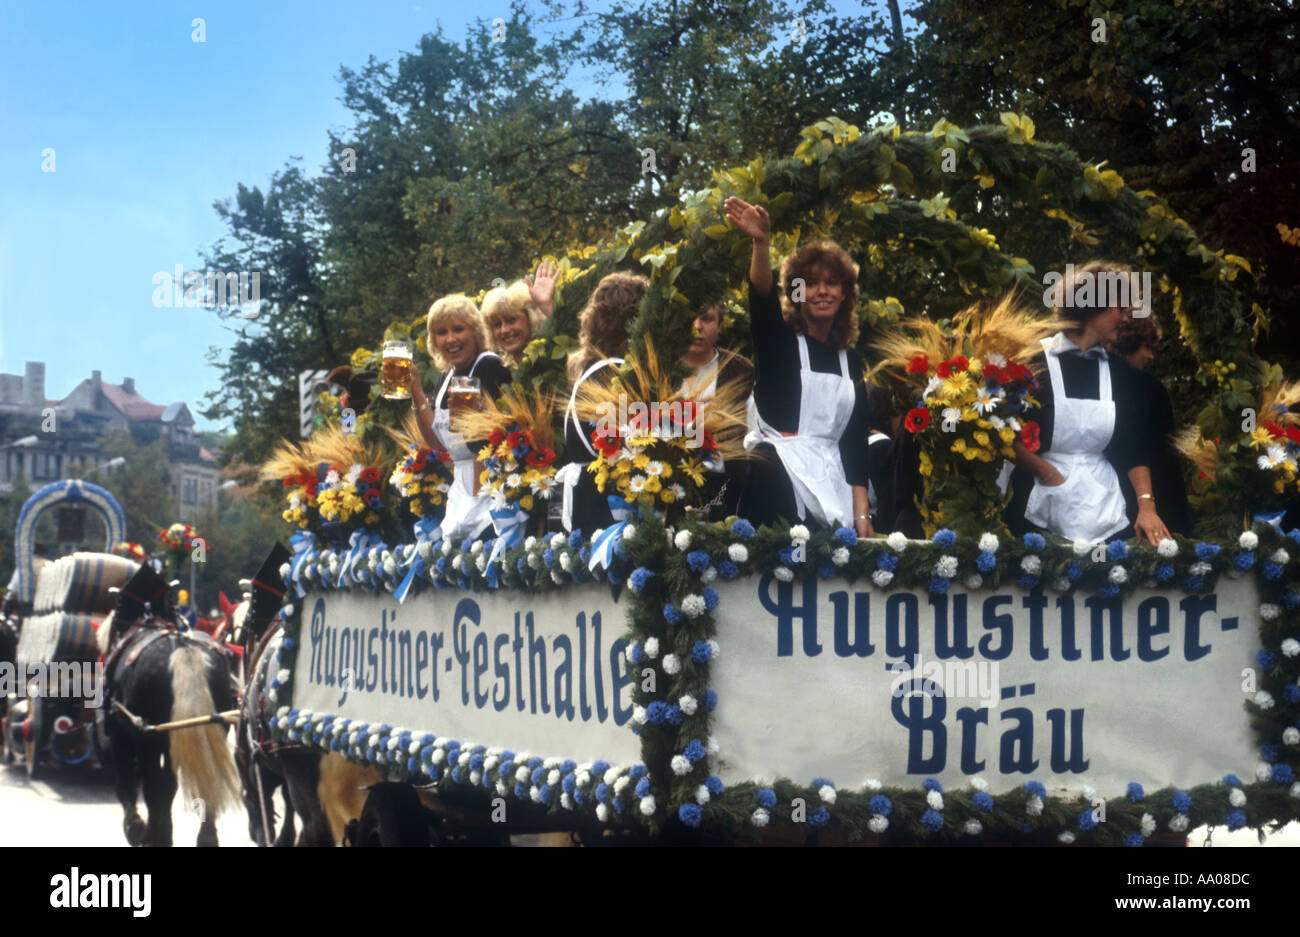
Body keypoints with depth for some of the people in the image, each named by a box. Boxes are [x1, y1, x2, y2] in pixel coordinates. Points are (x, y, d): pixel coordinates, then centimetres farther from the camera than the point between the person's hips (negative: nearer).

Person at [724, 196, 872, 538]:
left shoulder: (850, 361, 14)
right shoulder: (780, 340, 2)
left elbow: (856, 439, 13)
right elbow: (761, 296, -20)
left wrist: (861, 514, 6)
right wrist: (761, 242, -38)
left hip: (831, 479, 4)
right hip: (778, 478, -4)